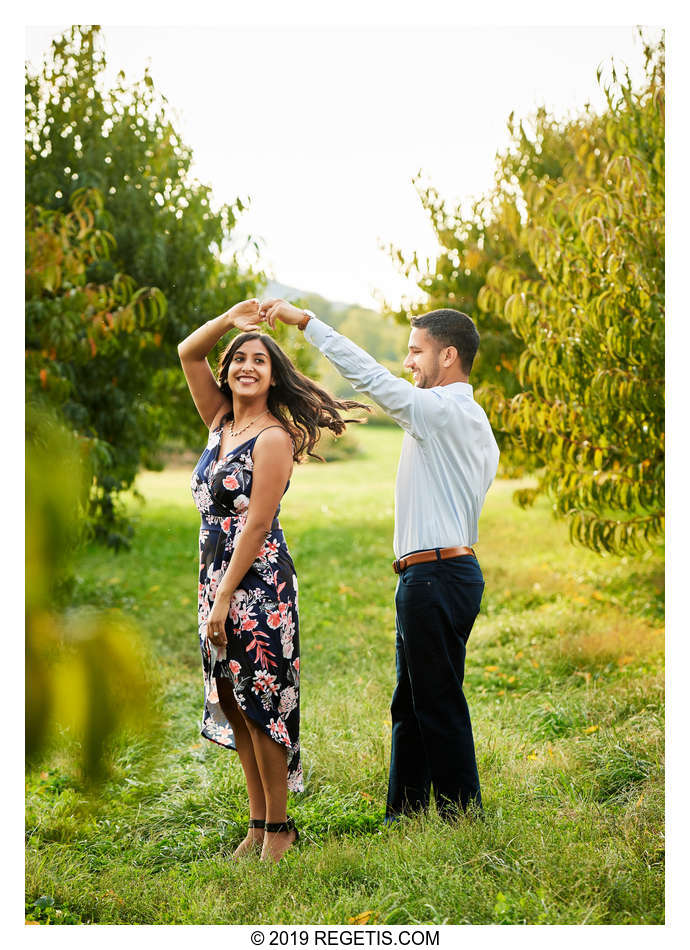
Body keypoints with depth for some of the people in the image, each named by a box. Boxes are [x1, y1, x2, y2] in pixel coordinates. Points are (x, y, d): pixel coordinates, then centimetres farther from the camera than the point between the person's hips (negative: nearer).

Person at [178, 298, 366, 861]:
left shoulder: (274, 438, -11)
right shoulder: (221, 421, 10)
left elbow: (257, 524, -16)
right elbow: (188, 353, 11)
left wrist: (225, 597, -17)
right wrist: (231, 320, -4)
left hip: (257, 582, -8)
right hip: (217, 577, 8)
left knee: (260, 706, -3)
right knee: (233, 703, 11)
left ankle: (280, 827, 10)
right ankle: (258, 824, 21)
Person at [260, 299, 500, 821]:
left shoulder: (442, 410, -12)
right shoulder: (475, 421, 17)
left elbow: (369, 374, -15)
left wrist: (304, 319, -9)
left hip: (433, 576, -10)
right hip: (456, 567, 10)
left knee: (439, 705, -4)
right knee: (410, 704, 16)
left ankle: (462, 816, 4)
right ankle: (405, 815, 24)